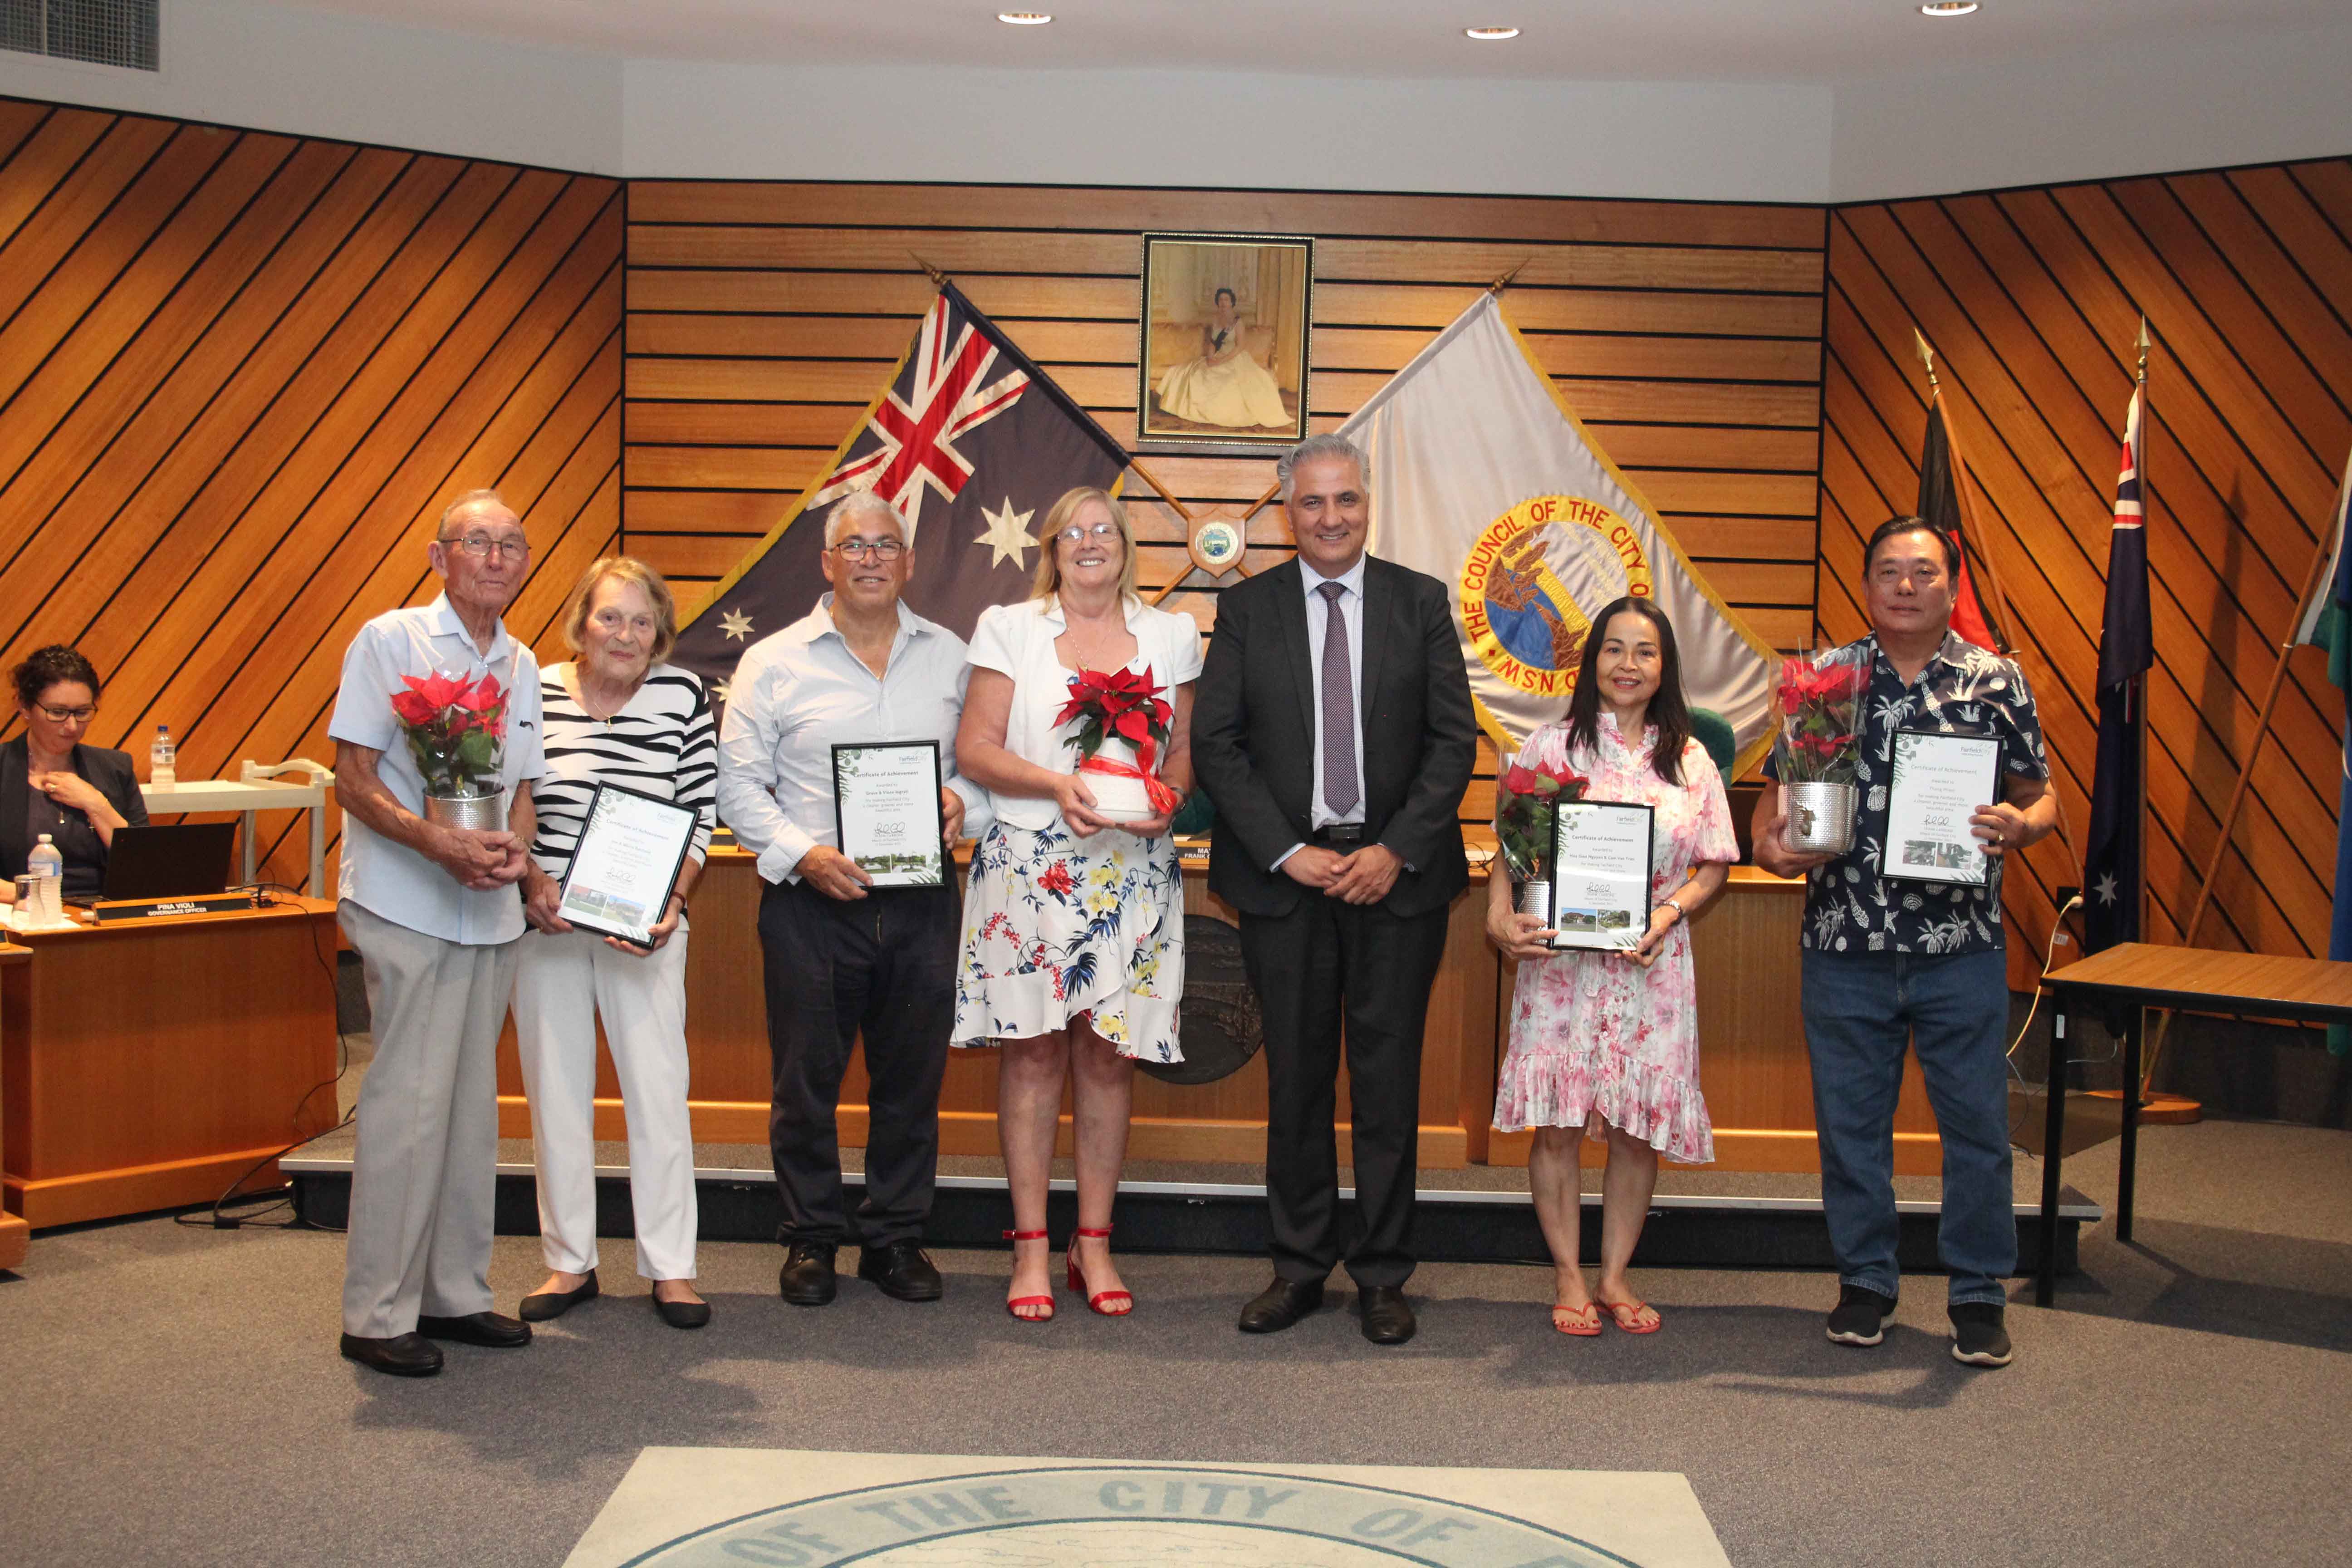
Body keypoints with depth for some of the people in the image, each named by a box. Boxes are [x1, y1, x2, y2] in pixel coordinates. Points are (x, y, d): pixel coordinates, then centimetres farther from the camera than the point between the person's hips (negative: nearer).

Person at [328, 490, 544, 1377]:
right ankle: (376, 1314, 0)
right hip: (406, 907, -6)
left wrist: (513, 847, -6)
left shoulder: (521, 664, 15)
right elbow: (353, 777, -9)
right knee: (408, 1103, -8)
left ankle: (455, 1294, 19)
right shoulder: (389, 641, -4)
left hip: (490, 911, 7)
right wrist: (439, 843, -24)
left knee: (471, 1103, 10)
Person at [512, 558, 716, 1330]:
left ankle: (670, 1266, 10)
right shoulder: (533, 694, -2)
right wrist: (532, 879, -11)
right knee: (556, 1088, 8)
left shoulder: (683, 696, -2)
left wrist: (671, 899, -12)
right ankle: (569, 1261, 21)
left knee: (657, 1086, -1)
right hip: (546, 920, 1)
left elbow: (700, 817, 0)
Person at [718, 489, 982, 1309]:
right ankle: (811, 1237, 19)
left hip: (921, 901, 2)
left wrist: (962, 795, -6)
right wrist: (800, 853, -11)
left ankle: (895, 1236, 21)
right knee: (807, 1075, 4)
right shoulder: (774, 662, 3)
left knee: (912, 1074, 7)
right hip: (811, 903, -2)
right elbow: (738, 781, 1)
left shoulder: (950, 657, 11)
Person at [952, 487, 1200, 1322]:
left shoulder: (1170, 635, 13)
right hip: (1029, 865, -1)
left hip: (1133, 870, 2)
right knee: (1032, 1050, -1)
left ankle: (1093, 1243, 13)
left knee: (1109, 1052, 3)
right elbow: (975, 748, 0)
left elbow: (1186, 752, 14)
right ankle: (1031, 1246, 8)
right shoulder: (1010, 628, 7)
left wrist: (1167, 801, -8)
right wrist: (1056, 785, -15)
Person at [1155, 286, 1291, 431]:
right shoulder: (1214, 319, 2)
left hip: (1233, 359, -4)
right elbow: (1212, 343, 5)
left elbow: (1239, 347, -14)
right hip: (1216, 359, 4)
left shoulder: (1237, 322, -9)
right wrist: (1210, 357, -14)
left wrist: (1222, 361, -20)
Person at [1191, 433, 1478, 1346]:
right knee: (1295, 1081, 7)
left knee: (1388, 1081, 5)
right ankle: (1299, 1268, 18)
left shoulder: (1421, 602, 5)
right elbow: (1215, 745, 0)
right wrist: (1288, 853, -9)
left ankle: (1382, 1276, 16)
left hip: (1397, 876, 0)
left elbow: (1454, 739, 1)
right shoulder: (1246, 609, 5)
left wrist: (1398, 851, -9)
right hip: (1285, 874, 0)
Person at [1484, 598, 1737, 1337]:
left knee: (1638, 1128, 4)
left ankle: (1615, 1277, 19)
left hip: (1652, 965, 2)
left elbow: (1715, 864, 10)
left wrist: (1670, 912, -8)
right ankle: (1569, 1279, 13)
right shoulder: (1552, 745, 2)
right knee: (1555, 1123, -2)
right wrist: (1501, 917, -15)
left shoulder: (1691, 761, 8)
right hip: (1560, 960, -2)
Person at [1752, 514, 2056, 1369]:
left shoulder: (1998, 681, 4)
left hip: (1964, 950, -1)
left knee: (1977, 1123, 3)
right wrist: (1769, 842, -9)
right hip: (1845, 948, 1)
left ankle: (1979, 1294, 19)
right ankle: (1865, 1283, 25)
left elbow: (2039, 796, 7)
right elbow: (1779, 787, 11)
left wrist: (2021, 825, -15)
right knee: (1851, 1122, 10)